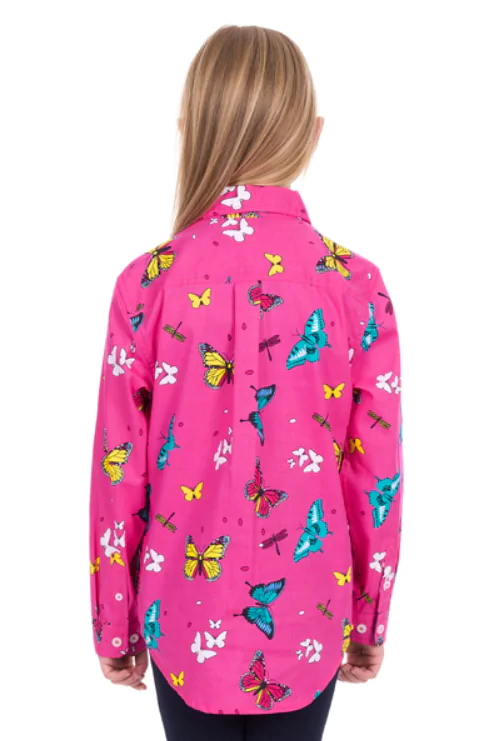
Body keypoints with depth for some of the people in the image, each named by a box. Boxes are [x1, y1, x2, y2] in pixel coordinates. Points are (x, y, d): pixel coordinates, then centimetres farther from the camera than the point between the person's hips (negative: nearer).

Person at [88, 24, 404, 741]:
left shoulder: (147, 284, -16)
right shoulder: (357, 286, -15)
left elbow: (119, 474, -9)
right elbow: (378, 475, -8)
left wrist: (113, 625, 7)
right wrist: (370, 623, 8)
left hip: (187, 621, 0)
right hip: (307, 623, 1)